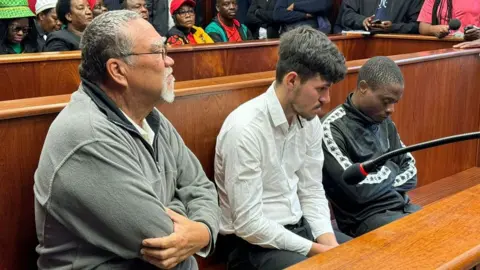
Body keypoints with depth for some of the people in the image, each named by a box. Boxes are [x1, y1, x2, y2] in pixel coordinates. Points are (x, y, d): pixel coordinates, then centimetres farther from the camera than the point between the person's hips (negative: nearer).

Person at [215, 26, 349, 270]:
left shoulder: (310, 121, 0)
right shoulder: (245, 129, -23)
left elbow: (312, 192, 7)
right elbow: (248, 224, -22)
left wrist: (329, 242, -9)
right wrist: (316, 250, -16)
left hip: (299, 227, 7)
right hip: (255, 243, -7)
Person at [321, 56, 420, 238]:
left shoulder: (384, 122, 9)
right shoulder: (332, 128, -16)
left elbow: (411, 170, 13)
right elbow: (360, 190, -22)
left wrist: (380, 184, -7)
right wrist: (389, 170, -3)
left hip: (403, 206, 8)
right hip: (365, 216, -8)